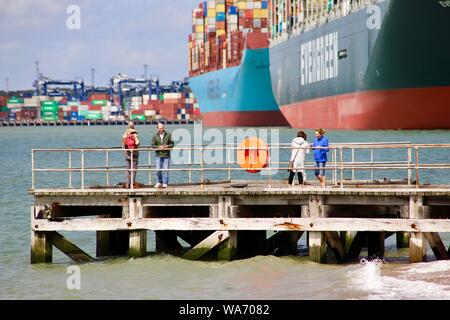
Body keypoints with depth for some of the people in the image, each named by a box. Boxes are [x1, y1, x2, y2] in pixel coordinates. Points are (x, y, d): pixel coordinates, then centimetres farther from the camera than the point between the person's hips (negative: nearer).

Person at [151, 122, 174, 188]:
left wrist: (167, 146, -15)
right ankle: (160, 182, 15)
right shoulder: (155, 136, 4)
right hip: (159, 155, 1)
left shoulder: (168, 135, 3)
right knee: (158, 170, 0)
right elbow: (153, 145, 0)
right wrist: (159, 147, -15)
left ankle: (165, 183, 3)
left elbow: (172, 144, 5)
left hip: (166, 155, -1)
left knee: (165, 170, -3)